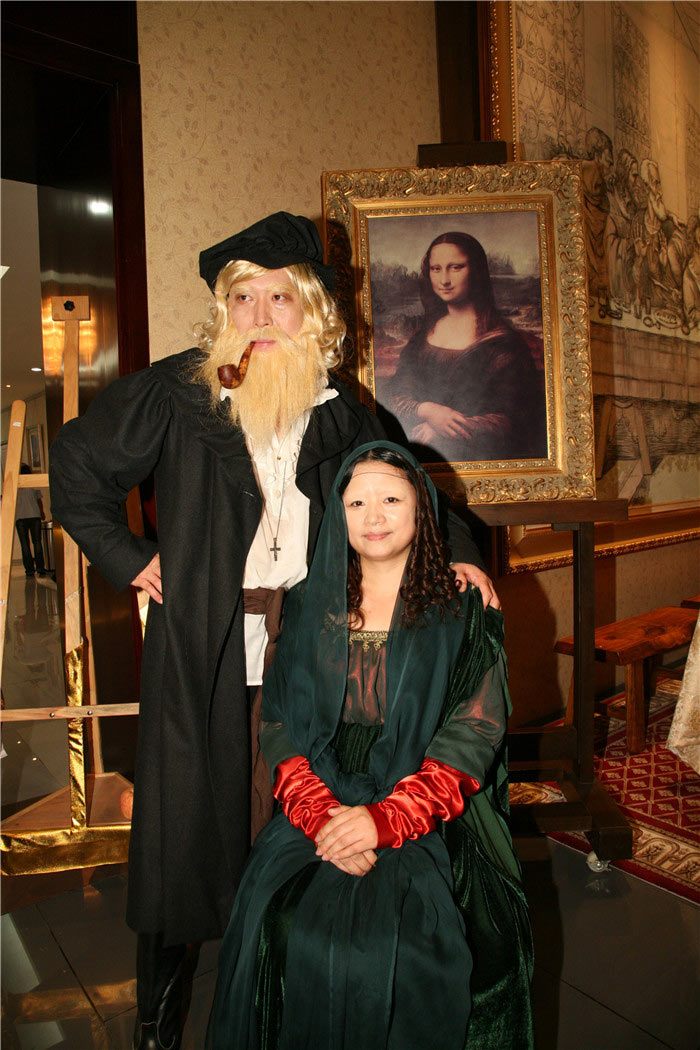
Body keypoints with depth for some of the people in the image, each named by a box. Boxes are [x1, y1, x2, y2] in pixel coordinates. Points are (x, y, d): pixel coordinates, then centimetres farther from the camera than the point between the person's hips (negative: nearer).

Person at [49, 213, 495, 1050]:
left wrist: (456, 548, 7)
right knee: (189, 809, 8)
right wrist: (127, 558, 1)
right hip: (200, 642, -2)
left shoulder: (338, 413, 8)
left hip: (303, 636, 2)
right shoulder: (175, 392, -1)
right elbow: (76, 463, 6)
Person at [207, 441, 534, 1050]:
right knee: (280, 922, -21)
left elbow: (472, 736, -5)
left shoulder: (462, 613, 2)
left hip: (427, 818, -1)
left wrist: (386, 818, -17)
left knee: (407, 936, -25)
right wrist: (320, 813, -13)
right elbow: (281, 726, 4)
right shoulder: (309, 607, 8)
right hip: (321, 806, 2)